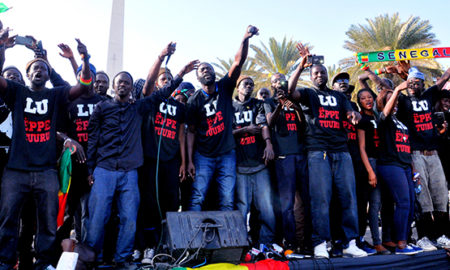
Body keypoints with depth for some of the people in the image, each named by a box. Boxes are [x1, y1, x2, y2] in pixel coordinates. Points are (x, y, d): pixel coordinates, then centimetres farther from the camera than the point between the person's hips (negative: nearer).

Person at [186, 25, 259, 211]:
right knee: (197, 198, -5)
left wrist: (245, 39, -26)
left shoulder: (225, 88, 2)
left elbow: (238, 63, -11)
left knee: (227, 202, 1)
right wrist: (190, 160, -5)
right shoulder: (194, 101, -1)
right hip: (203, 156, -1)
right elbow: (191, 131, 1)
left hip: (227, 154, 1)